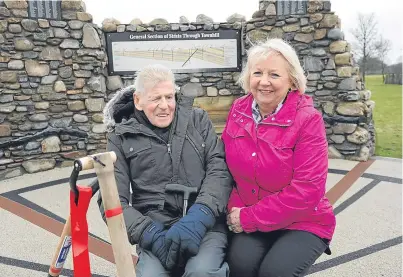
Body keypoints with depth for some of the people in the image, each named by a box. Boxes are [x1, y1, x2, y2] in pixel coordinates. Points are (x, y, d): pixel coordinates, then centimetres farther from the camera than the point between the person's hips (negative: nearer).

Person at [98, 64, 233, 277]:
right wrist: (150, 233, -14)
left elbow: (219, 168, 0)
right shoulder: (121, 137, 7)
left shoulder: (197, 119, 11)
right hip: (157, 231, 0)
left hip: (205, 224, 0)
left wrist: (198, 217, -15)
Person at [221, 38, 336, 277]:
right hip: (249, 221, 3)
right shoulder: (238, 111, -2)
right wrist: (236, 211, -12)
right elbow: (228, 166, 4)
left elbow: (307, 190, -20)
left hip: (303, 223, -2)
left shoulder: (308, 119, -16)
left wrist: (249, 218, -18)